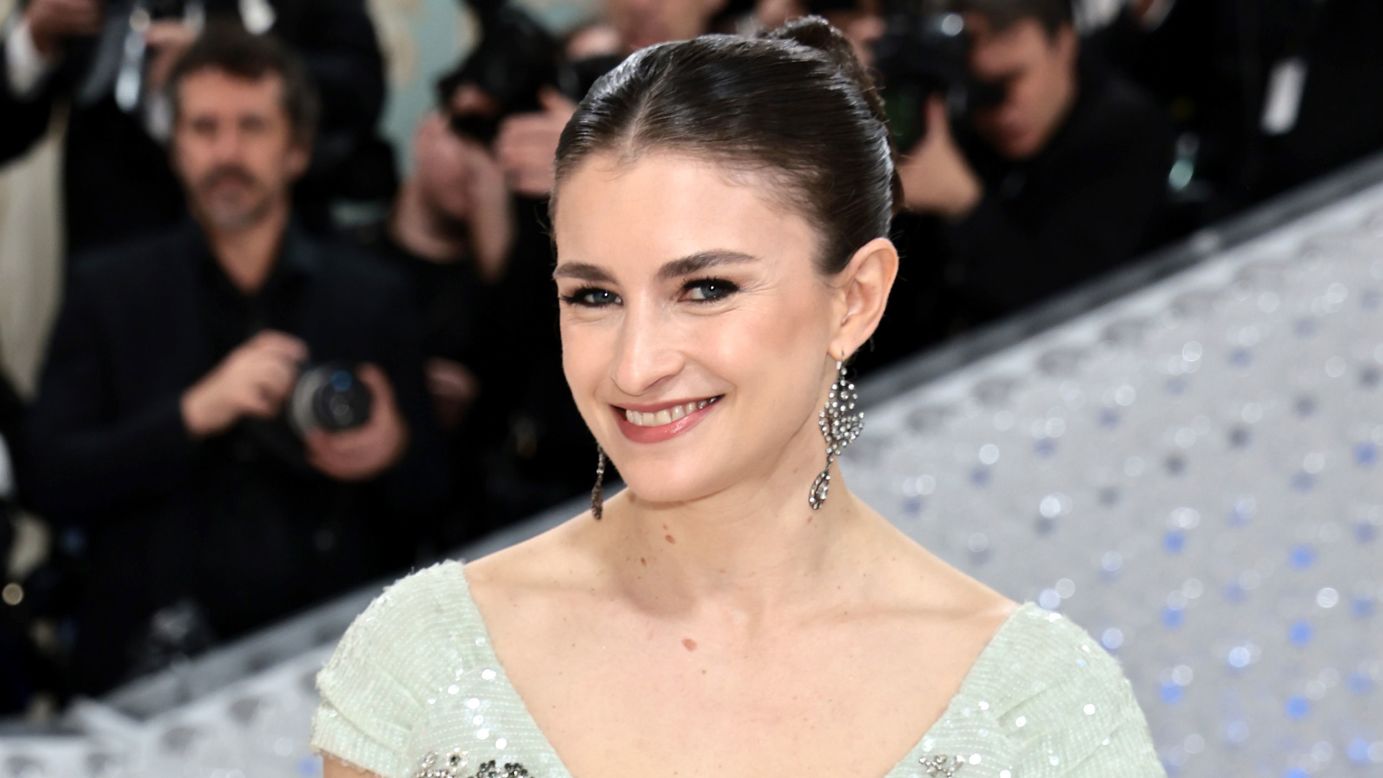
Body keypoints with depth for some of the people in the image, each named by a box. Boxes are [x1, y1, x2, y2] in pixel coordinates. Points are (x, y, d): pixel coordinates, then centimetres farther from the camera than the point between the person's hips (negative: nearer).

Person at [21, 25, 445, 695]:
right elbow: (46, 482, -1)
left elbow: (436, 508, 12)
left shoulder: (374, 298, 9)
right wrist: (194, 413, -14)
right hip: (155, 658, -1)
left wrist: (395, 456, -11)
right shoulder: (108, 291, 8)